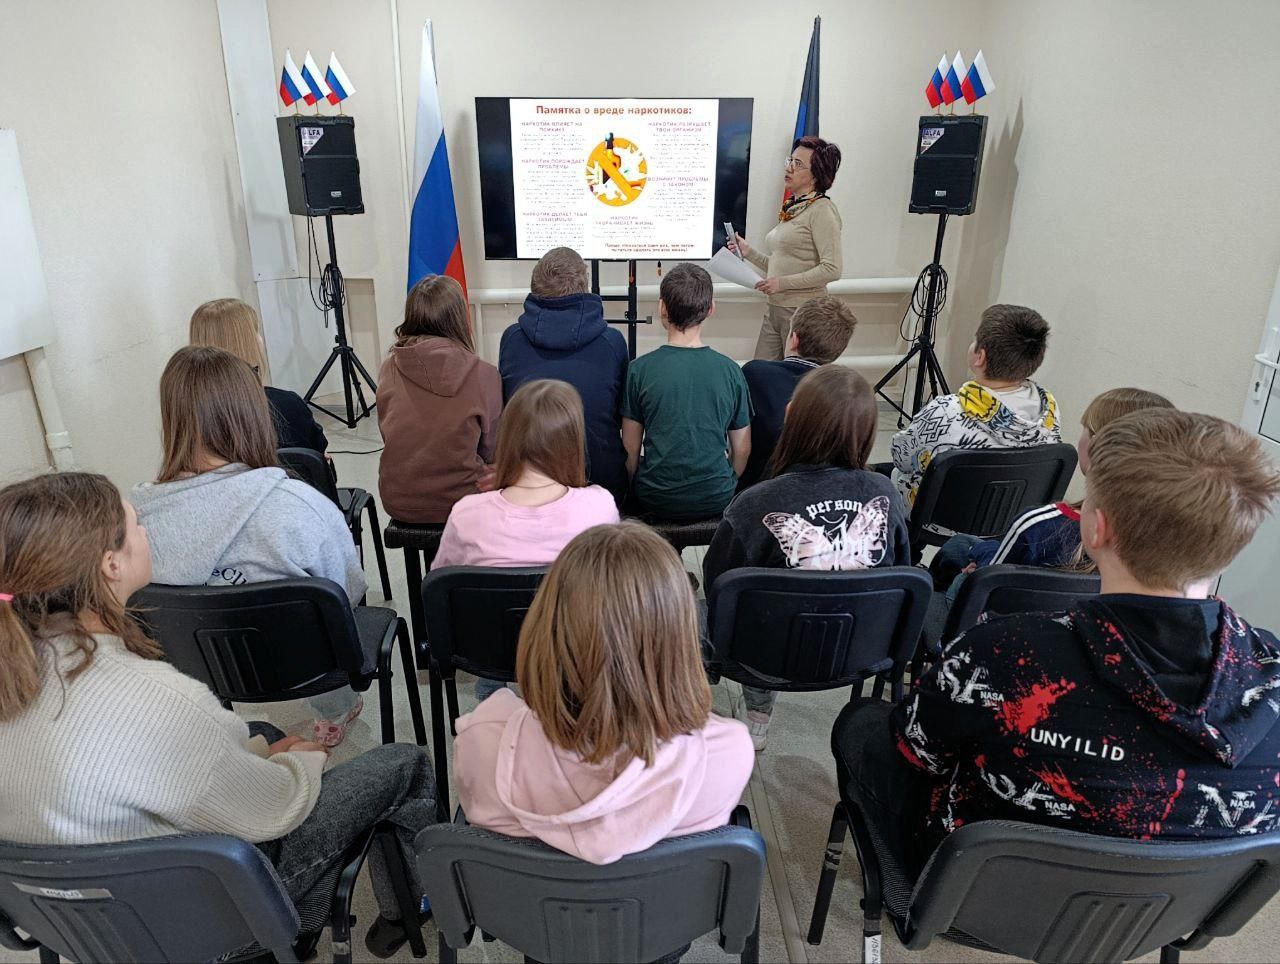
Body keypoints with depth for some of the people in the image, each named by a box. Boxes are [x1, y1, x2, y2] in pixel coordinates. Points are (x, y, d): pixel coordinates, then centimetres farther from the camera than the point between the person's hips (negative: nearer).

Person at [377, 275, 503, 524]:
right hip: (458, 501, -4)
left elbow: (388, 436, 8)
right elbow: (490, 451, -2)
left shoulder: (389, 369, -5)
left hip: (397, 502, 4)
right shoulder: (483, 374, -15)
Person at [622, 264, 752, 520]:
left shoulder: (640, 369, -10)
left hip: (655, 500, -1)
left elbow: (631, 448, -4)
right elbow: (742, 448, 2)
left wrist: (634, 491, 14)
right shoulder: (730, 370, -5)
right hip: (716, 500, 2)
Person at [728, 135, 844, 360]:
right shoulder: (790, 208, 15)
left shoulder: (821, 210, -10)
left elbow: (832, 269, -19)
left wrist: (783, 283, -17)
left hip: (804, 311, -8)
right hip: (775, 308, 8)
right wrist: (749, 252, 9)